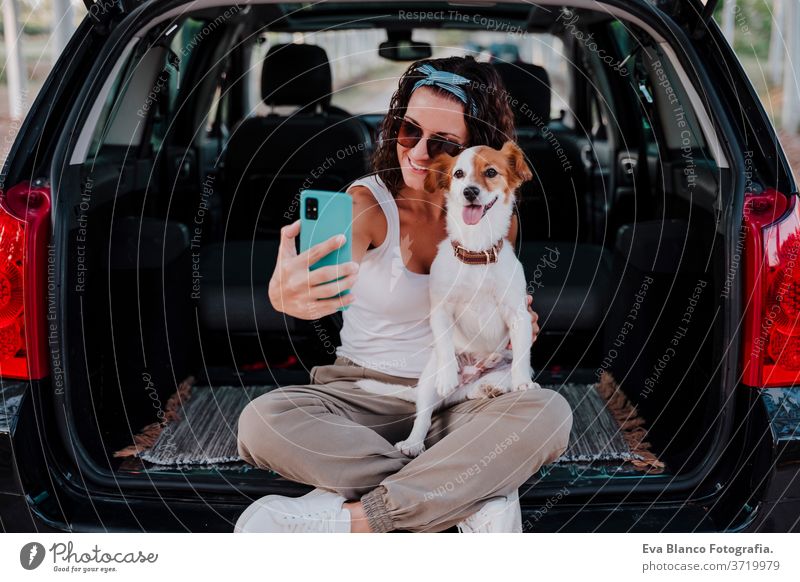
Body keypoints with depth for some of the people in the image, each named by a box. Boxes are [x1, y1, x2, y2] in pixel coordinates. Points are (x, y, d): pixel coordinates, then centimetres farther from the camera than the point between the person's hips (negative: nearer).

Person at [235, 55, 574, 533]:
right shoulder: (369, 202, -11)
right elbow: (331, 268, -34)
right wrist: (287, 292, -58)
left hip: (460, 399, 2)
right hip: (366, 394, -1)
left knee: (550, 413, -29)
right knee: (262, 423, -30)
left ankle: (353, 518, -28)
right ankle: (476, 498, -27)